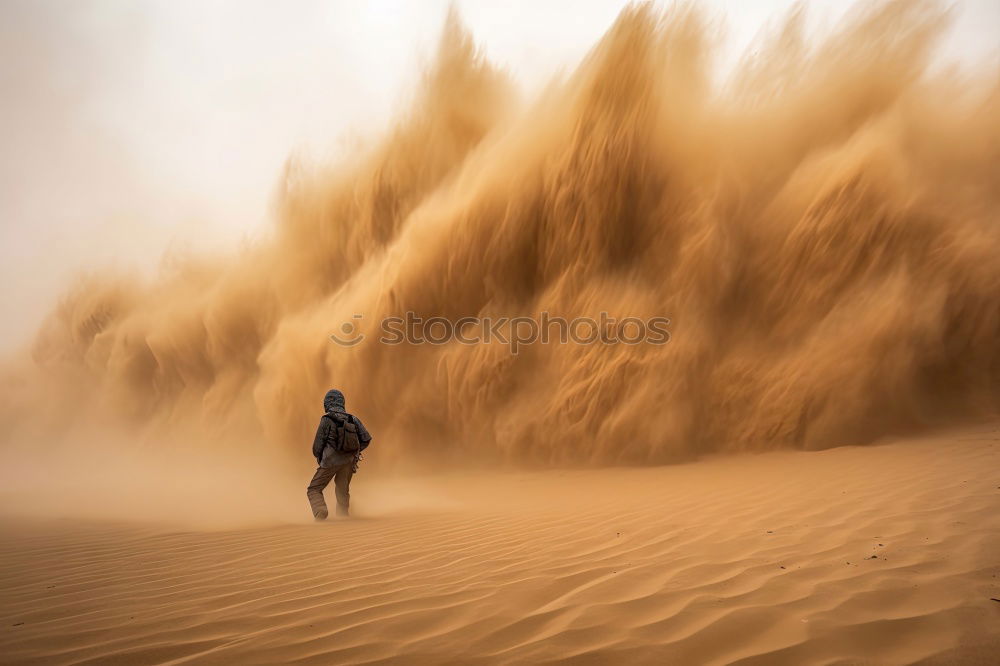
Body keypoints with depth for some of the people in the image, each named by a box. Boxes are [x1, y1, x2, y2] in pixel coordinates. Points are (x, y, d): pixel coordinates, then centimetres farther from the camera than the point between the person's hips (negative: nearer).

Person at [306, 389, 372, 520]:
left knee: (314, 490, 6)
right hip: (348, 462, 5)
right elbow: (366, 439, 2)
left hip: (330, 461, -4)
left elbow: (317, 445, -7)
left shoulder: (326, 420, -10)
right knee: (343, 493, 20)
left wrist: (319, 457, 14)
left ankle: (320, 512, -16)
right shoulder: (353, 419, 3)